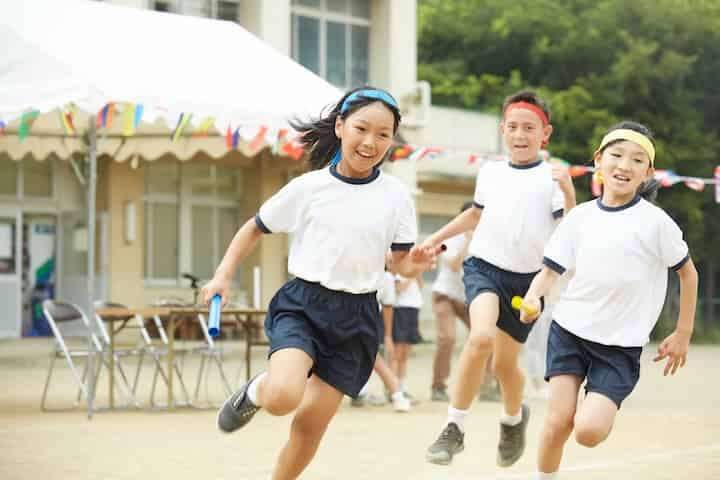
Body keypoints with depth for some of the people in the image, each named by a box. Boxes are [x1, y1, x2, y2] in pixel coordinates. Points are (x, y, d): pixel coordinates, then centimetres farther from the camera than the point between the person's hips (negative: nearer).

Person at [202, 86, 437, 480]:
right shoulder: (308, 187, -3)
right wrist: (224, 274, -1)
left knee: (311, 424, 3)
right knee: (283, 398, -26)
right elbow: (255, 228, 10)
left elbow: (402, 262, 4)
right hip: (303, 303, -2)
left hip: (357, 316, 2)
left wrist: (415, 264, -19)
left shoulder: (396, 196, 0)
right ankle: (256, 390, 11)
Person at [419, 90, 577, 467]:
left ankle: (514, 417, 43)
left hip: (527, 278, -1)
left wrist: (568, 192, -28)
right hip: (484, 266, 1)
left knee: (504, 363, 8)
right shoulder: (489, 172, 7)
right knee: (482, 337, -28)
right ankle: (454, 428, -18)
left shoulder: (552, 179, -4)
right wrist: (435, 239, 27)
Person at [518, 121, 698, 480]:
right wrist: (532, 297, -17)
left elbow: (687, 273, 2)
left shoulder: (656, 222, -9)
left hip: (621, 345, -2)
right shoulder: (580, 216, 0)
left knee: (589, 431, -16)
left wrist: (682, 336, 4)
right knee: (558, 421, -8)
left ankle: (605, 411, 19)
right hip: (569, 329, 3)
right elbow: (551, 269, 4)